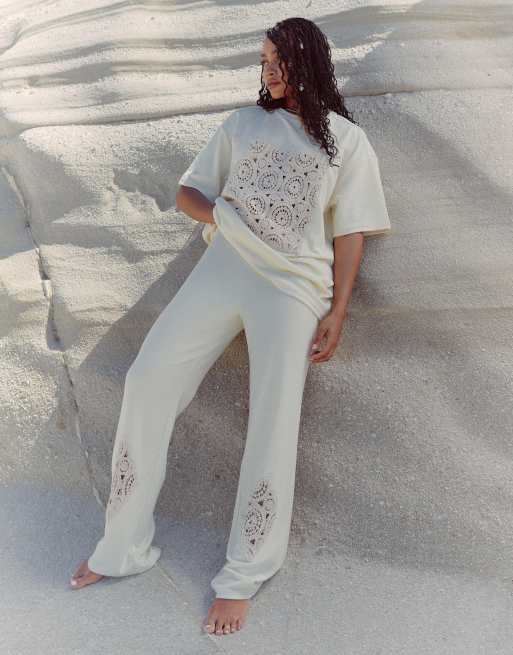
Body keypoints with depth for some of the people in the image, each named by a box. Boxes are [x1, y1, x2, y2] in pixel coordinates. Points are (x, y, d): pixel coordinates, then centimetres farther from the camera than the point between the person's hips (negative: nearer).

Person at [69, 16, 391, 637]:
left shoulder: (347, 139, 9)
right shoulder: (242, 123, 17)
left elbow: (350, 233, 6)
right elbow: (186, 191, 17)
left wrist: (337, 311, -3)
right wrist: (217, 216, -5)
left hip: (293, 284, -3)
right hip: (223, 266, 3)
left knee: (274, 420, -11)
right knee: (148, 377, -10)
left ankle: (242, 577, 3)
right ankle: (123, 545, 1)